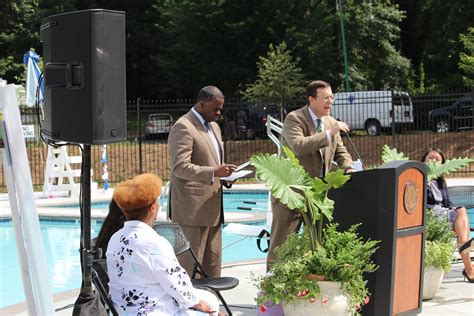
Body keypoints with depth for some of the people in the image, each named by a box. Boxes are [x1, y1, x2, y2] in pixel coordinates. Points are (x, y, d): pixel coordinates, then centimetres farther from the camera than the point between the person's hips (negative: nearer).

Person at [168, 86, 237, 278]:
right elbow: (181, 167, -20)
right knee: (190, 263, -7)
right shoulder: (183, 127, -11)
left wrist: (223, 175, 9)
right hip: (192, 209, -9)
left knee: (213, 263, 10)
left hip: (211, 206, 9)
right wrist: (214, 172, -29)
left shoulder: (213, 126, 19)